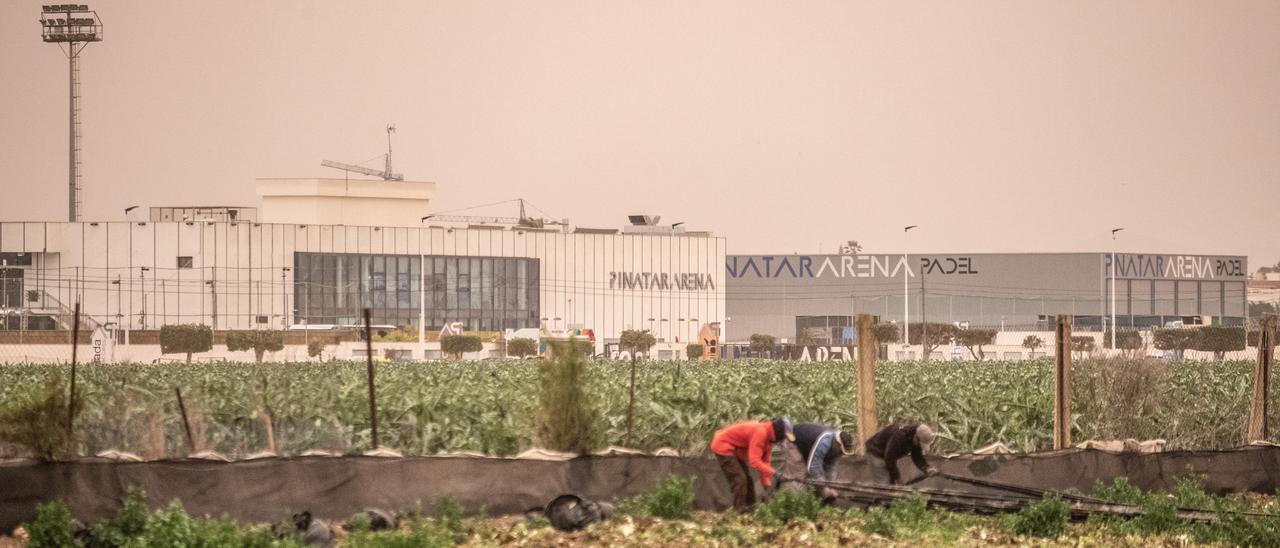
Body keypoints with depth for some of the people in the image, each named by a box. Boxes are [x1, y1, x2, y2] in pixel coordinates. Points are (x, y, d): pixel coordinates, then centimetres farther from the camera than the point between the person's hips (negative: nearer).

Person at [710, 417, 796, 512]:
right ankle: (740, 510, -13)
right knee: (739, 479, -15)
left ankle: (751, 507, 19)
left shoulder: (768, 435, 0)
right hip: (723, 446, -11)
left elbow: (765, 461, 4)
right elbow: (754, 461, -35)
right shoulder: (760, 432, -31)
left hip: (735, 450, 11)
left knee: (747, 479, 13)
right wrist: (773, 473, -34)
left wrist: (767, 483, 0)